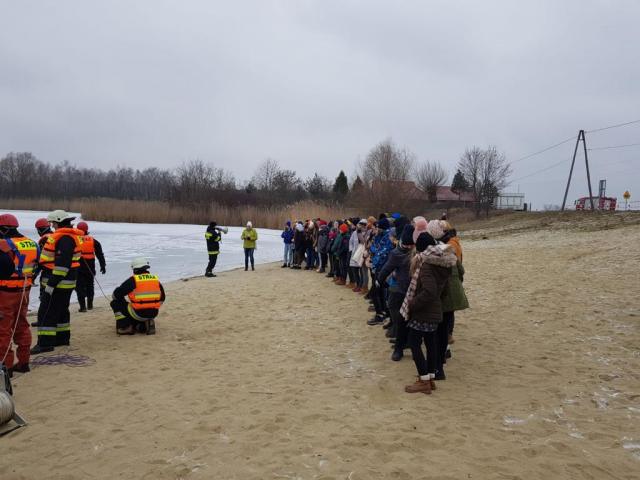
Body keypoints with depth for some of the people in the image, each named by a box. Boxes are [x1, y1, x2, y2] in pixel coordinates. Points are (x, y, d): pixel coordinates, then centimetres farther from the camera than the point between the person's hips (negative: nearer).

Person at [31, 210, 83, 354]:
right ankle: (63, 337, 27)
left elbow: (62, 264, -26)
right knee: (61, 310, 18)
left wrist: (51, 284, -25)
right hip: (65, 282, 11)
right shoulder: (68, 236, 15)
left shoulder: (64, 239, -20)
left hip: (59, 282, -11)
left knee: (46, 312, -8)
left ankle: (45, 343, -6)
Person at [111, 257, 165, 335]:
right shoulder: (156, 279, 9)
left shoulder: (133, 280, -6)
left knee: (116, 303, 15)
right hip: (154, 313, 6)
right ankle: (143, 325, 8)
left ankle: (125, 327, 6)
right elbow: (162, 298, 17)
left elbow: (116, 294, -2)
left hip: (138, 313, -6)